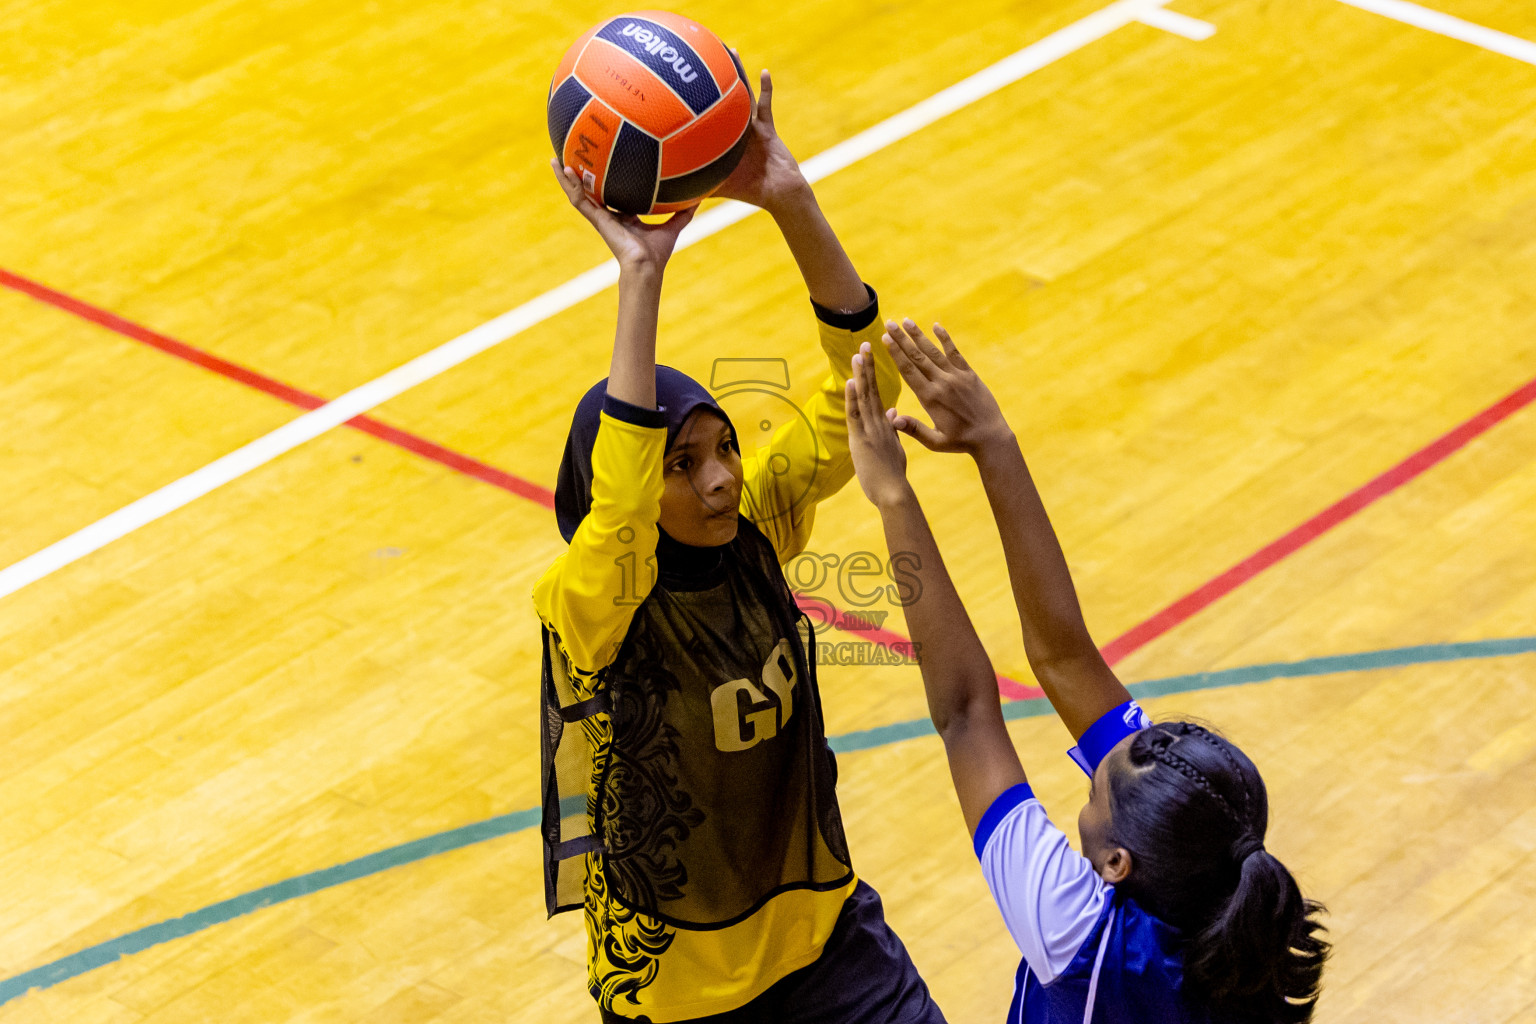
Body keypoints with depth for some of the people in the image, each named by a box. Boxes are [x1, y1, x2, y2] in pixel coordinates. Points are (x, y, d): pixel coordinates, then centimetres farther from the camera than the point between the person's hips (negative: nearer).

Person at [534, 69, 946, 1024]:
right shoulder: (587, 605, -23)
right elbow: (619, 495, -45)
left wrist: (793, 204, -30)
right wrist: (640, 274, -48)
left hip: (819, 927, 4)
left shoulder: (755, 526, -8)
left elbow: (861, 380, -16)